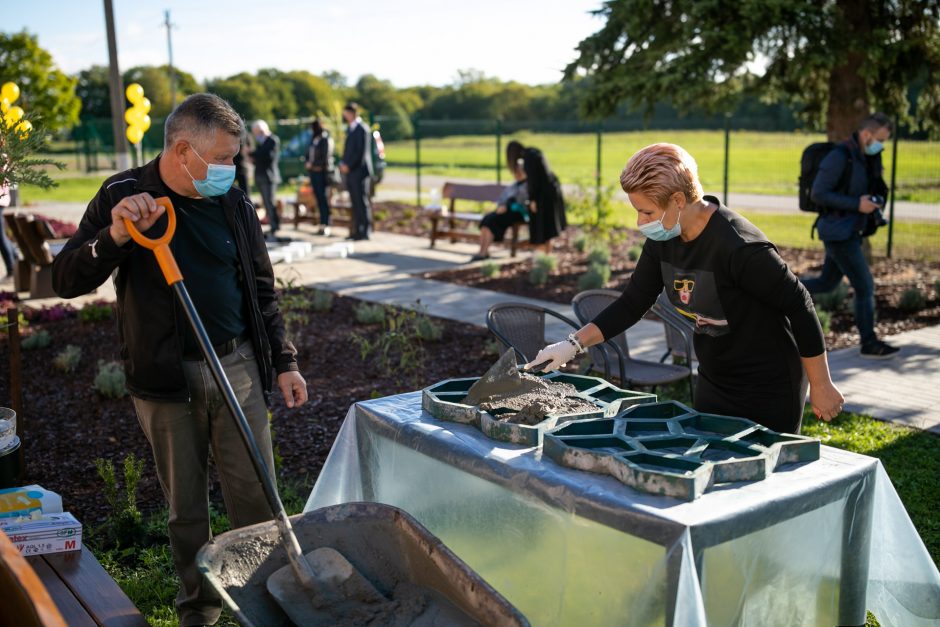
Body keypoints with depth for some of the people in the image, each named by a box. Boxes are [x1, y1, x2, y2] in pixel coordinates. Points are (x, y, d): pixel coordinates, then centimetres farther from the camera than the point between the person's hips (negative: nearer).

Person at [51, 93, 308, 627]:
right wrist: (114, 237, -25)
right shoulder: (125, 197, -4)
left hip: (238, 368, 2)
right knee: (186, 505, 10)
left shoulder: (234, 203, 5)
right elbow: (66, 281, -7)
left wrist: (284, 361, 9)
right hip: (166, 380, -2)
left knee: (255, 496, 4)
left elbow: (262, 291, 12)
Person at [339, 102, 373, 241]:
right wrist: (343, 164, 7)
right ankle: (357, 231, 13)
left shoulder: (362, 129, -9)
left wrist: (348, 166, -16)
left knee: (362, 202, -6)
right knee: (355, 203, 9)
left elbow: (362, 152, -16)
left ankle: (365, 231, -4)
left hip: (359, 172, -8)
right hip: (351, 172, 9)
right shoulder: (351, 129, 18)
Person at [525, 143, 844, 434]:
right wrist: (573, 344, -5)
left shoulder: (738, 246, -28)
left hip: (769, 391, -7)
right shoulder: (663, 239, -6)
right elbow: (632, 303, 4)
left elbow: (799, 305, -21)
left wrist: (821, 386, -14)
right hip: (713, 384, 8)